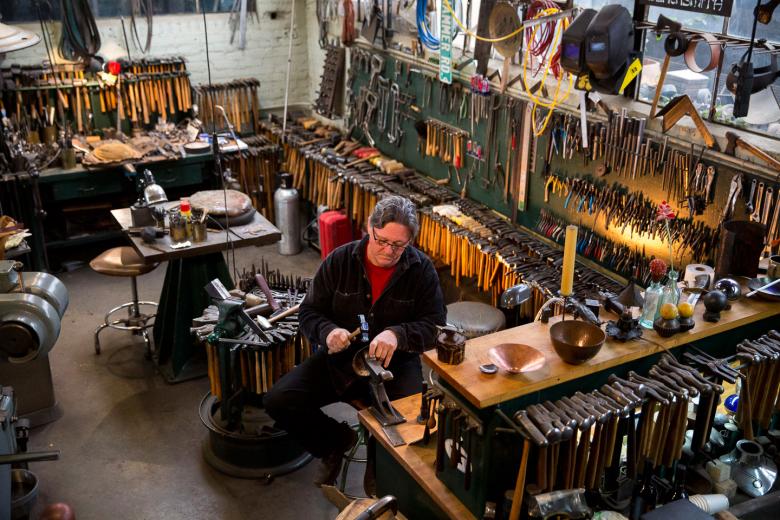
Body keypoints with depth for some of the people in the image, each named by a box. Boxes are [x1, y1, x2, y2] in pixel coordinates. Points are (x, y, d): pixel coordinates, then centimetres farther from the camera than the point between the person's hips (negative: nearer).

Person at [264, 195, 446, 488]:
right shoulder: (340, 261, -4)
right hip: (340, 358, 2)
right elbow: (309, 312, 1)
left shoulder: (422, 270, -7)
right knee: (278, 401, -16)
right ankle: (335, 440, 13)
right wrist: (328, 331, -23)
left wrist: (397, 334, -30)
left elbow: (435, 325, -9)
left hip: (395, 362, -2)